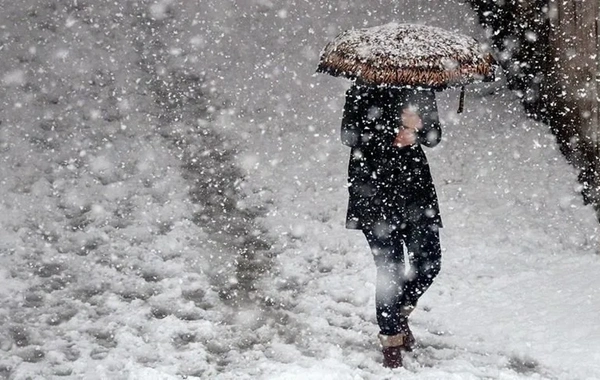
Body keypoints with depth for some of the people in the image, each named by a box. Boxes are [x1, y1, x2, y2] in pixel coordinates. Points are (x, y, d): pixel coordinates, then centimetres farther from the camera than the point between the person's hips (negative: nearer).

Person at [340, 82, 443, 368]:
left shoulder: (421, 90, 6)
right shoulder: (366, 90, -6)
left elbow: (434, 137, 6)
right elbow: (350, 135, -11)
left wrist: (417, 128, -16)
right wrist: (393, 138, -21)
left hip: (415, 184, 5)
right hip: (375, 189, -4)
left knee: (429, 263, 2)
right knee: (390, 268, -5)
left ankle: (400, 312, 30)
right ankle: (391, 338, 12)